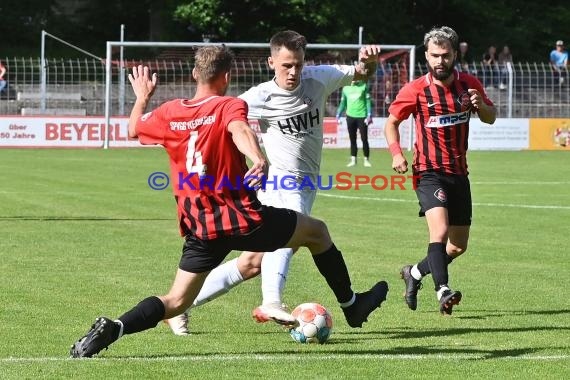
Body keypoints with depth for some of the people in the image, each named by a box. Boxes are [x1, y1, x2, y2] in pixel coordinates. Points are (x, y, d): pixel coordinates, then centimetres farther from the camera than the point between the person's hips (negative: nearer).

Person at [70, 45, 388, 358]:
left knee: (176, 302, 9)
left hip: (200, 228, 4)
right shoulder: (230, 106, -8)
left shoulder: (169, 113, 6)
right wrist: (259, 159, -50)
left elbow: (134, 130, 25)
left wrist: (142, 97, 43)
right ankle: (351, 305, 29)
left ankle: (113, 329, -17)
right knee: (317, 231, 18)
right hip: (242, 218, -4)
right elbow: (240, 130, -31)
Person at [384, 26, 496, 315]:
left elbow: (491, 118, 12)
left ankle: (415, 273, 33)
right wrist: (396, 153, -12)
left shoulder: (469, 85, 2)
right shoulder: (415, 90, -7)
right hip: (429, 172, -5)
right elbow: (391, 122, 5)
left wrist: (480, 104, -12)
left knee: (458, 246, 11)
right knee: (440, 230, -28)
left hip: (459, 172, 5)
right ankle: (443, 291, -32)